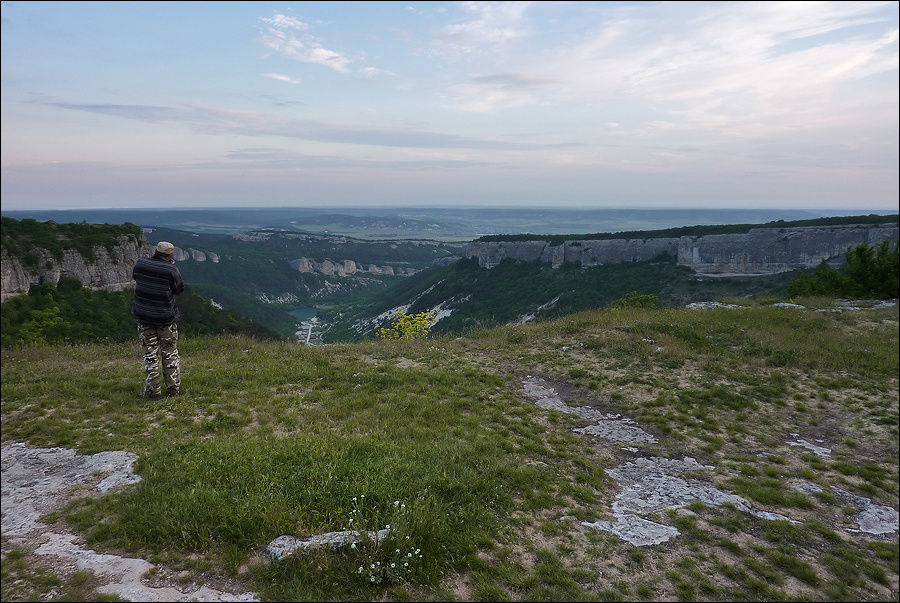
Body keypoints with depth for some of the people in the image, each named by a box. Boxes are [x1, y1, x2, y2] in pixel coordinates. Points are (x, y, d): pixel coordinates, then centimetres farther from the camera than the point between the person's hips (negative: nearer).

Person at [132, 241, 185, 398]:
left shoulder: (140, 264, -3)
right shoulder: (171, 270, -14)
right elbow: (179, 288, -2)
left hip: (144, 316, 2)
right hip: (166, 318, -2)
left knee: (150, 354, 9)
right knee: (170, 353, 11)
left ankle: (153, 390, 11)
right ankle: (173, 388, 17)